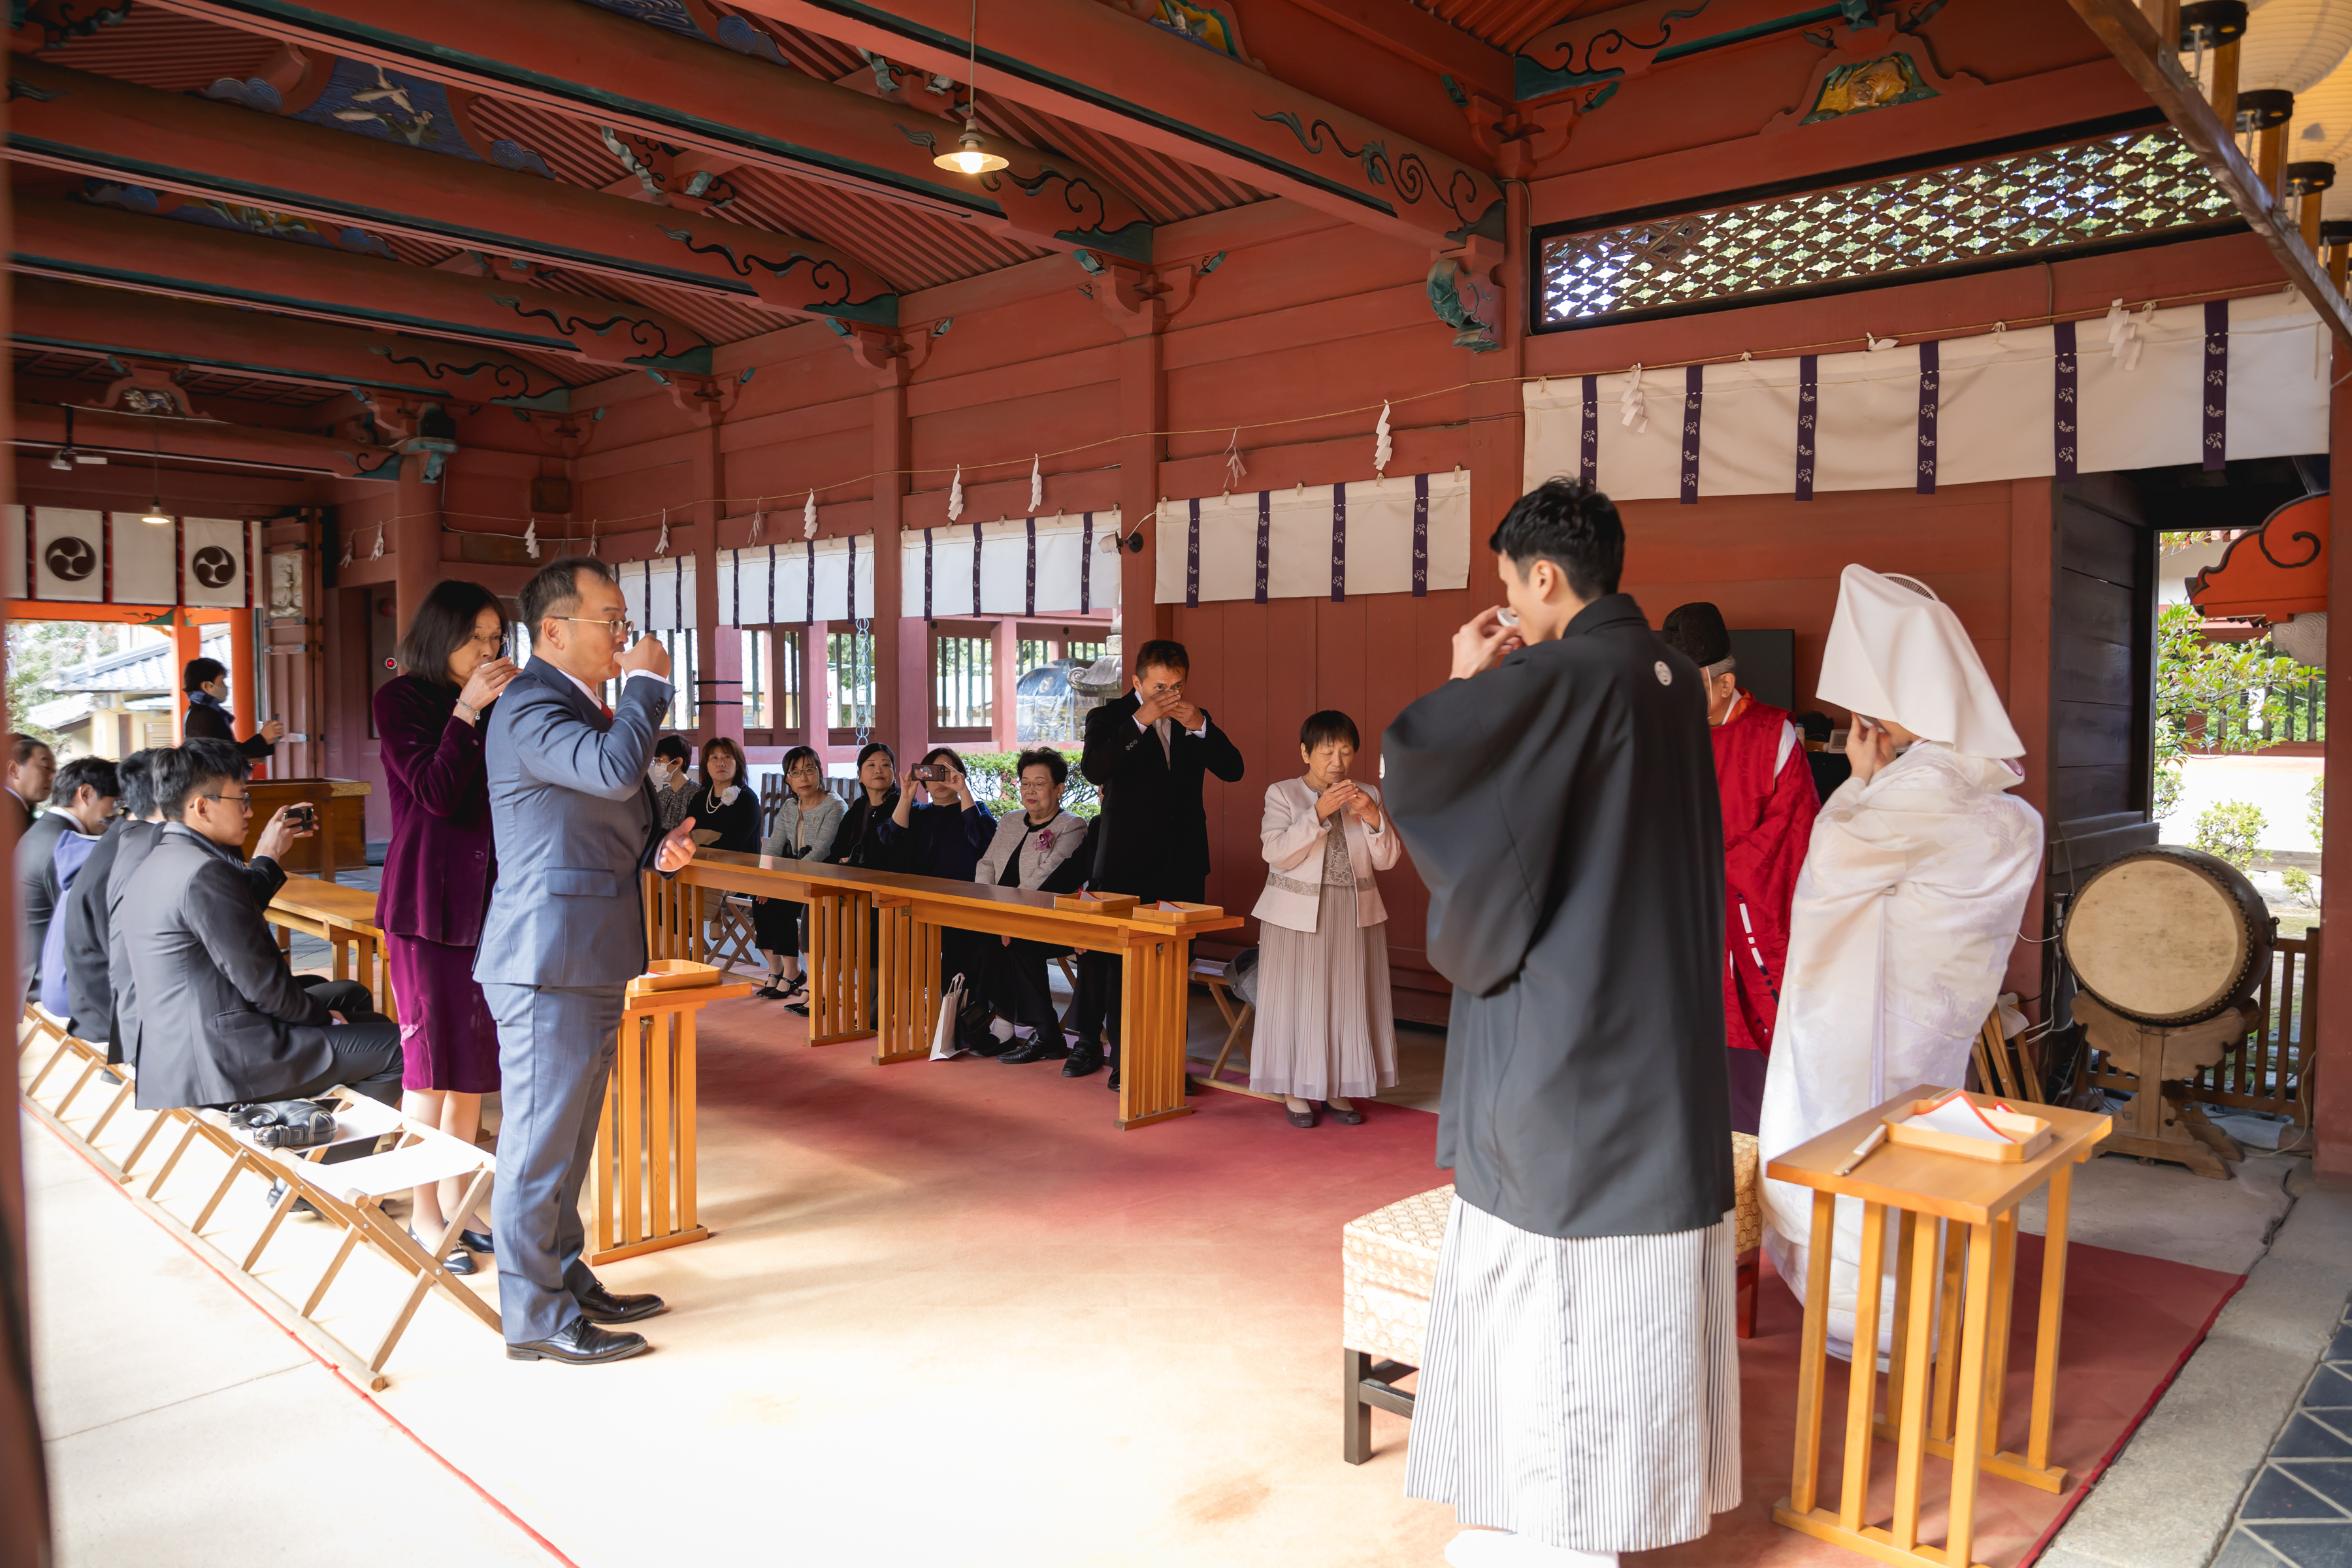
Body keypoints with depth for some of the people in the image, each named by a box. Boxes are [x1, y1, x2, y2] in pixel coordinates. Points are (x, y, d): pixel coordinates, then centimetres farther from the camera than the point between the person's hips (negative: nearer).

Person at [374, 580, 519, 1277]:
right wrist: (467, 712, -16)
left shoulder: (496, 703, 11)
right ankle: (424, 1215, 13)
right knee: (431, 1058, 0)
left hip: (488, 898, 6)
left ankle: (454, 1201, 24)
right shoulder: (401, 699, -3)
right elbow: (437, 794, -15)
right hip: (428, 901, -6)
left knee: (475, 1060, 11)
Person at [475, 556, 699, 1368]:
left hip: (590, 961, 10)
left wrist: (661, 847, 5)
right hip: (550, 961, -10)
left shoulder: (586, 706, 18)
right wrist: (649, 683, -18)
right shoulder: (529, 707, -14)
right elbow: (613, 771, -33)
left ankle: (565, 1278, 31)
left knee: (567, 1138, 19)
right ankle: (535, 1318, 9)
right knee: (540, 1140, -1)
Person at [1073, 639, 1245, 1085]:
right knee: (1116, 959, 2)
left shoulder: (1194, 720, 11)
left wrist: (1200, 726, -13)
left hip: (1182, 864, 3)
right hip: (1126, 862, -3)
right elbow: (1093, 769, -19)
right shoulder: (1110, 718, 0)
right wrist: (1140, 722, -24)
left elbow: (1233, 771, 1)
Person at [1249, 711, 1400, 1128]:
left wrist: (1373, 818, -15)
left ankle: (1338, 1089, 16)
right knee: (1298, 999, -1)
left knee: (1349, 999, 4)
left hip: (1355, 917, 3)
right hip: (1299, 916, -3)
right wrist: (1319, 812, -24)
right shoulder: (1282, 794, -1)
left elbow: (1385, 860, 2)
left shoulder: (1367, 796, 9)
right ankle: (1296, 1091, 10)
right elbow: (1278, 854, -15)